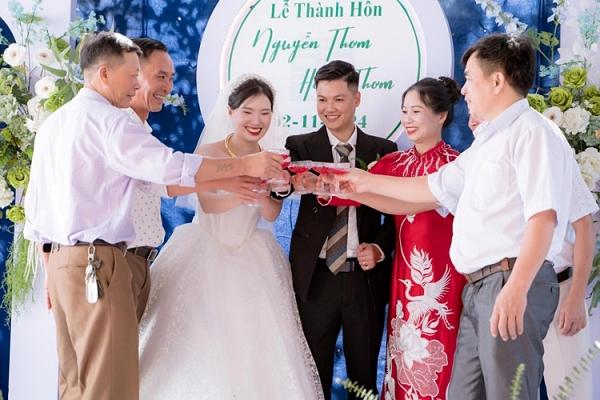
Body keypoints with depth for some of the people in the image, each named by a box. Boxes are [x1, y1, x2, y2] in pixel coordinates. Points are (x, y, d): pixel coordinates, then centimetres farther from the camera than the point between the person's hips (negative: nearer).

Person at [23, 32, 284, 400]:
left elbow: (35, 204, 19)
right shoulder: (107, 120, -10)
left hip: (59, 259, 9)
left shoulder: (52, 125, 17)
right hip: (96, 261, -9)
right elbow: (170, 165, -20)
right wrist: (246, 165, -14)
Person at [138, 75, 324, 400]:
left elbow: (271, 214, -6)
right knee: (200, 342, -4)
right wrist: (241, 195, -37)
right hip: (206, 255, -2)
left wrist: (263, 191, -28)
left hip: (251, 261, 2)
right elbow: (208, 204, -18)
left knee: (256, 342, -3)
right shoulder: (209, 152, -6)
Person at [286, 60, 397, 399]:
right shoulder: (300, 147, 1)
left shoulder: (383, 151, 5)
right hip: (315, 279, -1)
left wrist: (379, 248, -11)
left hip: (366, 279, 1)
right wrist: (291, 182, -41)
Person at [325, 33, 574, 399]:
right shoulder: (486, 143, 24)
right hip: (478, 287, 10)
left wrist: (516, 288, -29)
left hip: (513, 285, -10)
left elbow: (543, 215, -20)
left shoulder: (532, 132, -9)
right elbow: (434, 188, 31)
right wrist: (367, 182, 32)